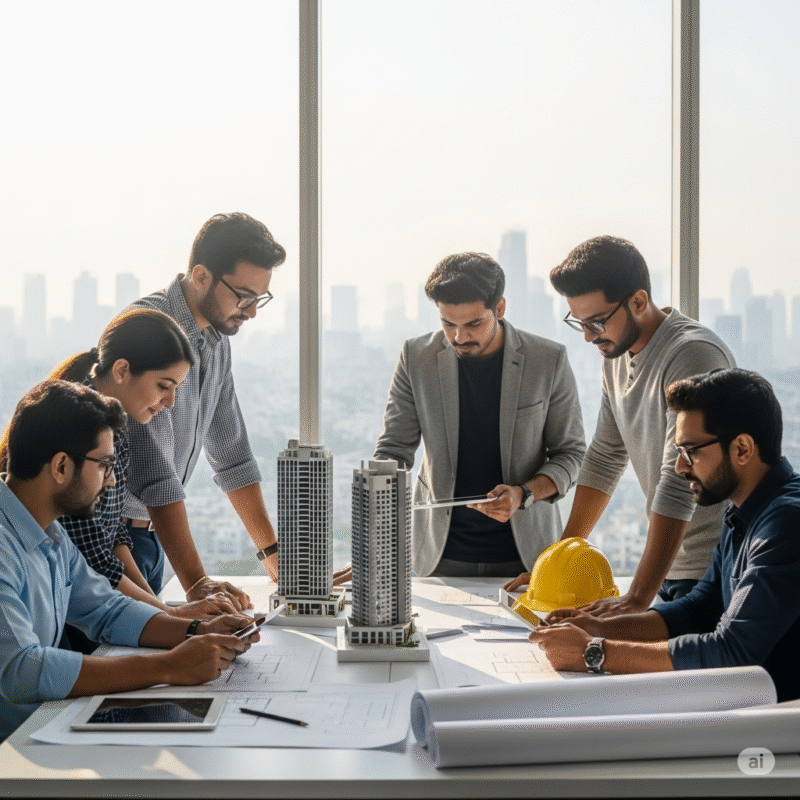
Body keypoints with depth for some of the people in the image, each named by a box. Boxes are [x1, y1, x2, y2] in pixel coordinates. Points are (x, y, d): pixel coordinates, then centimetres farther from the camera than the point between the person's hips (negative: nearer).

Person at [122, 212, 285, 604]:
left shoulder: (216, 341, 7)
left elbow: (232, 455, 14)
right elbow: (154, 472, -28)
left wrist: (272, 552, 9)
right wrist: (195, 582, -31)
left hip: (150, 535, 8)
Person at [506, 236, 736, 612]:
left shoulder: (693, 355, -20)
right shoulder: (616, 352, 8)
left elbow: (680, 485, -25)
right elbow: (605, 458, 15)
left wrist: (637, 599, -27)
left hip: (712, 570, -7)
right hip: (671, 566, 7)